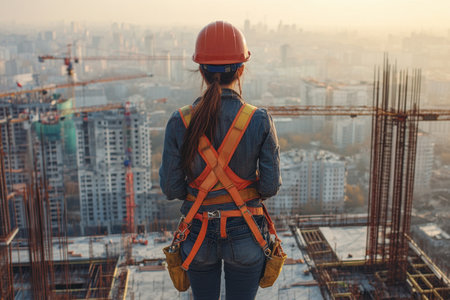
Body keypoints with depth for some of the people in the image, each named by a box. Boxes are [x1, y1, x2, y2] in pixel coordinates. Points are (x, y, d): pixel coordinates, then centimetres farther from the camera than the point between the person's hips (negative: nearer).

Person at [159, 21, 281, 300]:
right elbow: (271, 185, -11)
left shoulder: (180, 122, -14)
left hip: (199, 235, 1)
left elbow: (171, 188, -10)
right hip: (244, 235, -1)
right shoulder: (260, 120, -16)